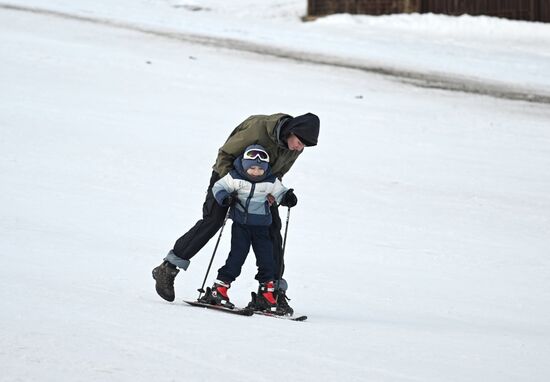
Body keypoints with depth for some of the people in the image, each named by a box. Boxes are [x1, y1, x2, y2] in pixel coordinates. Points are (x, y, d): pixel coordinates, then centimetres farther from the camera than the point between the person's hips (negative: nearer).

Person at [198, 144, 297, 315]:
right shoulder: (235, 178, -9)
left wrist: (288, 198, -12)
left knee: (267, 260, 0)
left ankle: (266, 297, 9)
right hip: (240, 224, -3)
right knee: (237, 255, -10)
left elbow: (280, 193, 10)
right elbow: (218, 187, -5)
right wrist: (225, 198, -25)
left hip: (261, 227, 3)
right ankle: (218, 291, -6)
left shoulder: (271, 182, 0)